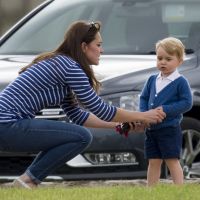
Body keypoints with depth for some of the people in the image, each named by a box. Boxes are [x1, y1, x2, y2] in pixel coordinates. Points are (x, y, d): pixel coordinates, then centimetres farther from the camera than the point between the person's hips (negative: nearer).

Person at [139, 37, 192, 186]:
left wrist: (165, 110, -20)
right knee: (153, 162, 10)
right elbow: (144, 98, 15)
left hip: (170, 130, -6)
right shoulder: (153, 80, 10)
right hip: (151, 128, 6)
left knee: (172, 161, -6)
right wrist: (143, 113, -5)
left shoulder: (180, 82, -9)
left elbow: (187, 103, -13)